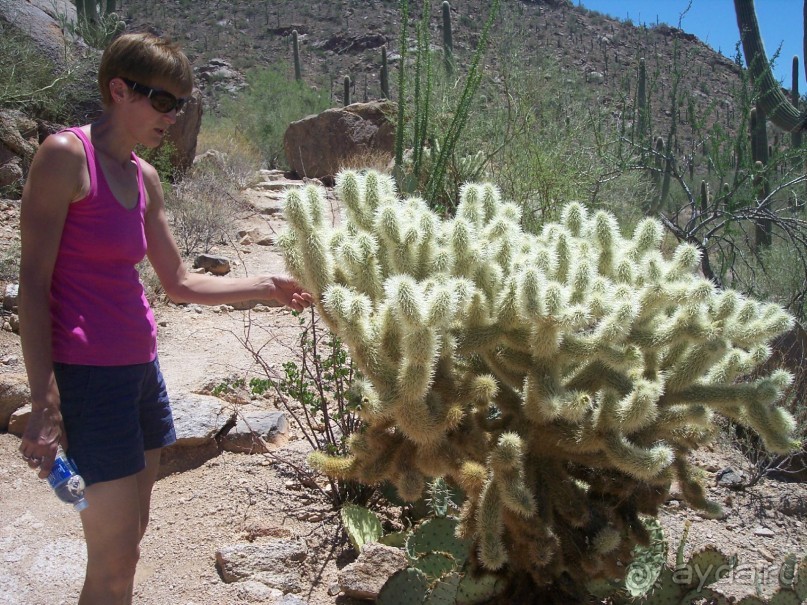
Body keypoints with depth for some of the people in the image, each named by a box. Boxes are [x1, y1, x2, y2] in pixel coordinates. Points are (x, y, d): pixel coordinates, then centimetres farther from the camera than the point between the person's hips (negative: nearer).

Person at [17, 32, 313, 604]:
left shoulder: (145, 177, 11)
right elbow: (34, 284, -14)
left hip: (141, 366, 8)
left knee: (131, 536, 15)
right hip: (88, 373, -8)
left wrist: (267, 286, 11)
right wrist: (44, 404, -17)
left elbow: (180, 281, 18)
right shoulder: (66, 154, -11)